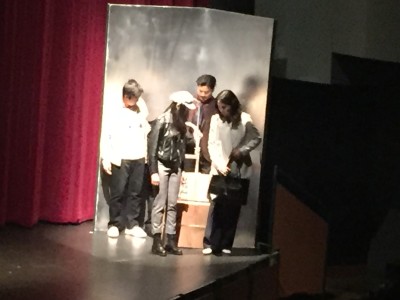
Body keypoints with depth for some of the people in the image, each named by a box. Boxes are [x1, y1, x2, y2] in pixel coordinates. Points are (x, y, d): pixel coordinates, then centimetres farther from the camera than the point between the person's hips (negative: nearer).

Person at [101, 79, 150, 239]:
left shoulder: (142, 112, 9)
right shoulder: (118, 114, -3)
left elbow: (147, 133, 13)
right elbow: (108, 137, -4)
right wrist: (106, 159, -10)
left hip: (139, 159, 4)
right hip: (121, 159, -3)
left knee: (135, 193, 6)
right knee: (118, 192, 0)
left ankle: (132, 224, 13)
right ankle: (114, 224, 10)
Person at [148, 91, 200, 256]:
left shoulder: (181, 123, 7)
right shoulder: (162, 121, -11)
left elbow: (182, 147, 8)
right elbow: (152, 147, -11)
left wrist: (182, 169, 5)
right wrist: (153, 171, -15)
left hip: (176, 167, 6)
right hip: (162, 166, -6)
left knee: (172, 204, 6)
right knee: (160, 203, -3)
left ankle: (171, 240, 10)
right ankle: (157, 241, 1)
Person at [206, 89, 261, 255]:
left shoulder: (245, 119, -5)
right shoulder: (216, 119, -6)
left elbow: (256, 138, 4)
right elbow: (212, 145, -6)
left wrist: (242, 150, -12)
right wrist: (220, 165, -17)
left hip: (240, 170, 1)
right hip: (220, 170, -1)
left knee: (234, 208, 5)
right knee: (220, 207, -4)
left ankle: (226, 244, 13)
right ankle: (215, 244, 0)